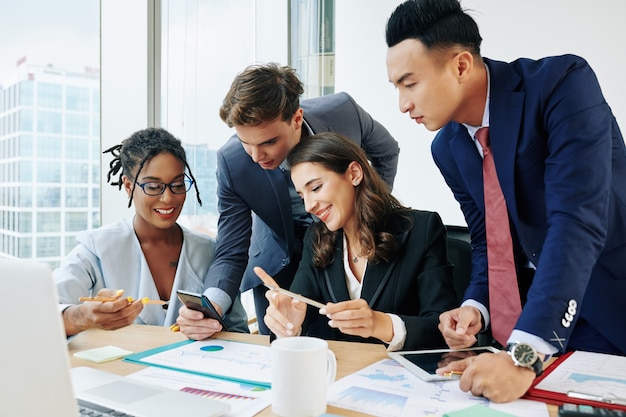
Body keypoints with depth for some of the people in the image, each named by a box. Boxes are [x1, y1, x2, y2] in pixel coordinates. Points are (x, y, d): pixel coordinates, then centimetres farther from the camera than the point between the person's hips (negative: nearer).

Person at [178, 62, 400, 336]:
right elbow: (230, 254, -20)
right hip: (278, 262, 0)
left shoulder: (343, 112, -26)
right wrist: (210, 306, -39)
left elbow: (386, 151, -2)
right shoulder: (231, 161, -26)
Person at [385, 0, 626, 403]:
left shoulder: (562, 83, -22)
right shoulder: (447, 148, -3)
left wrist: (523, 355, -39)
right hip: (535, 310, 5)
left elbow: (577, 221, -33)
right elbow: (487, 240, 6)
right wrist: (475, 307, -14)